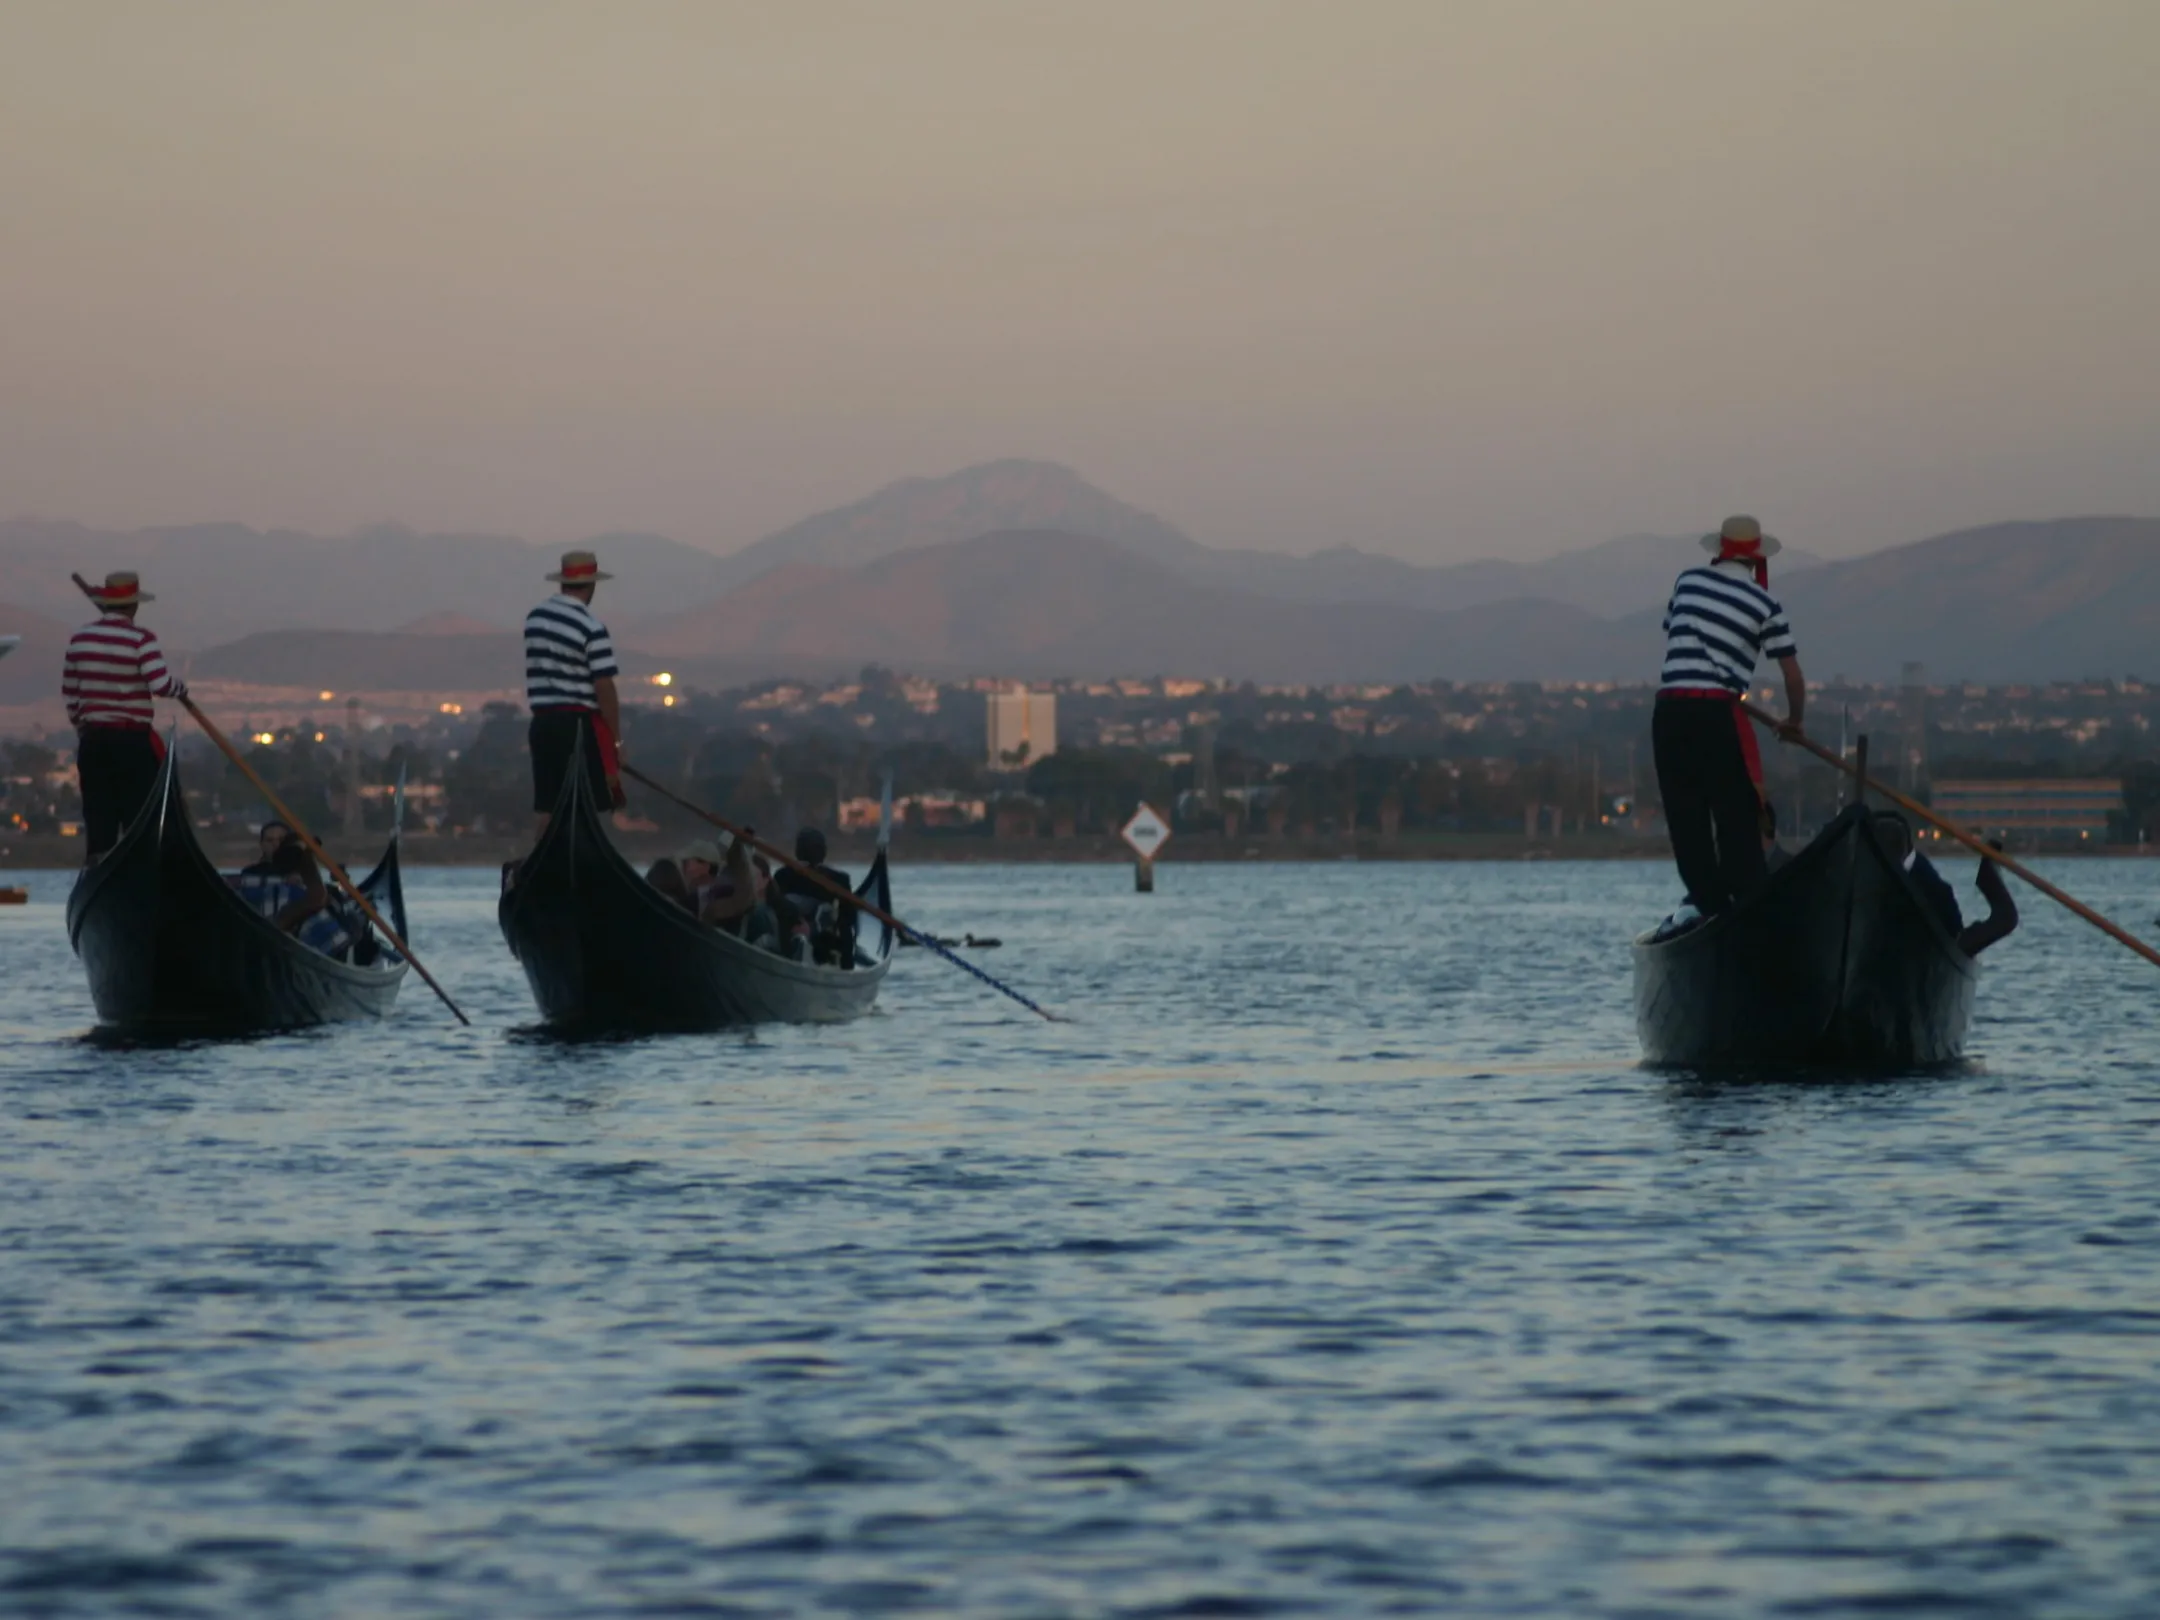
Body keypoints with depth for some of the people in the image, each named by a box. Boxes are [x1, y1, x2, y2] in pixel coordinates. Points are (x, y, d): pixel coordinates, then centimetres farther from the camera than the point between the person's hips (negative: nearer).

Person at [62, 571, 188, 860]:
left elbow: (69, 692, 11)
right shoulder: (140, 639, -11)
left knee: (98, 823, 6)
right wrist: (181, 689, 2)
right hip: (133, 742, -5)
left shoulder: (80, 639, 5)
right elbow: (160, 684, -19)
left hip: (93, 741, 5)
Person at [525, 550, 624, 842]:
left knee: (545, 806, 7)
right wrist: (616, 740, -9)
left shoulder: (535, 617, 8)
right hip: (581, 722, -6)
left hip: (543, 721, 6)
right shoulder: (591, 627, -13)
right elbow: (604, 689, -14)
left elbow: (539, 671, 13)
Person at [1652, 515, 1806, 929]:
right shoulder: (1764, 605, 1)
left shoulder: (1688, 581, 10)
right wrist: (1793, 722, 19)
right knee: (1737, 814, 1)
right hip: (1717, 712, -3)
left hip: (1668, 709, 3)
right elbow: (1793, 674, 3)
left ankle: (1707, 899, 5)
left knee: (1684, 813, 8)